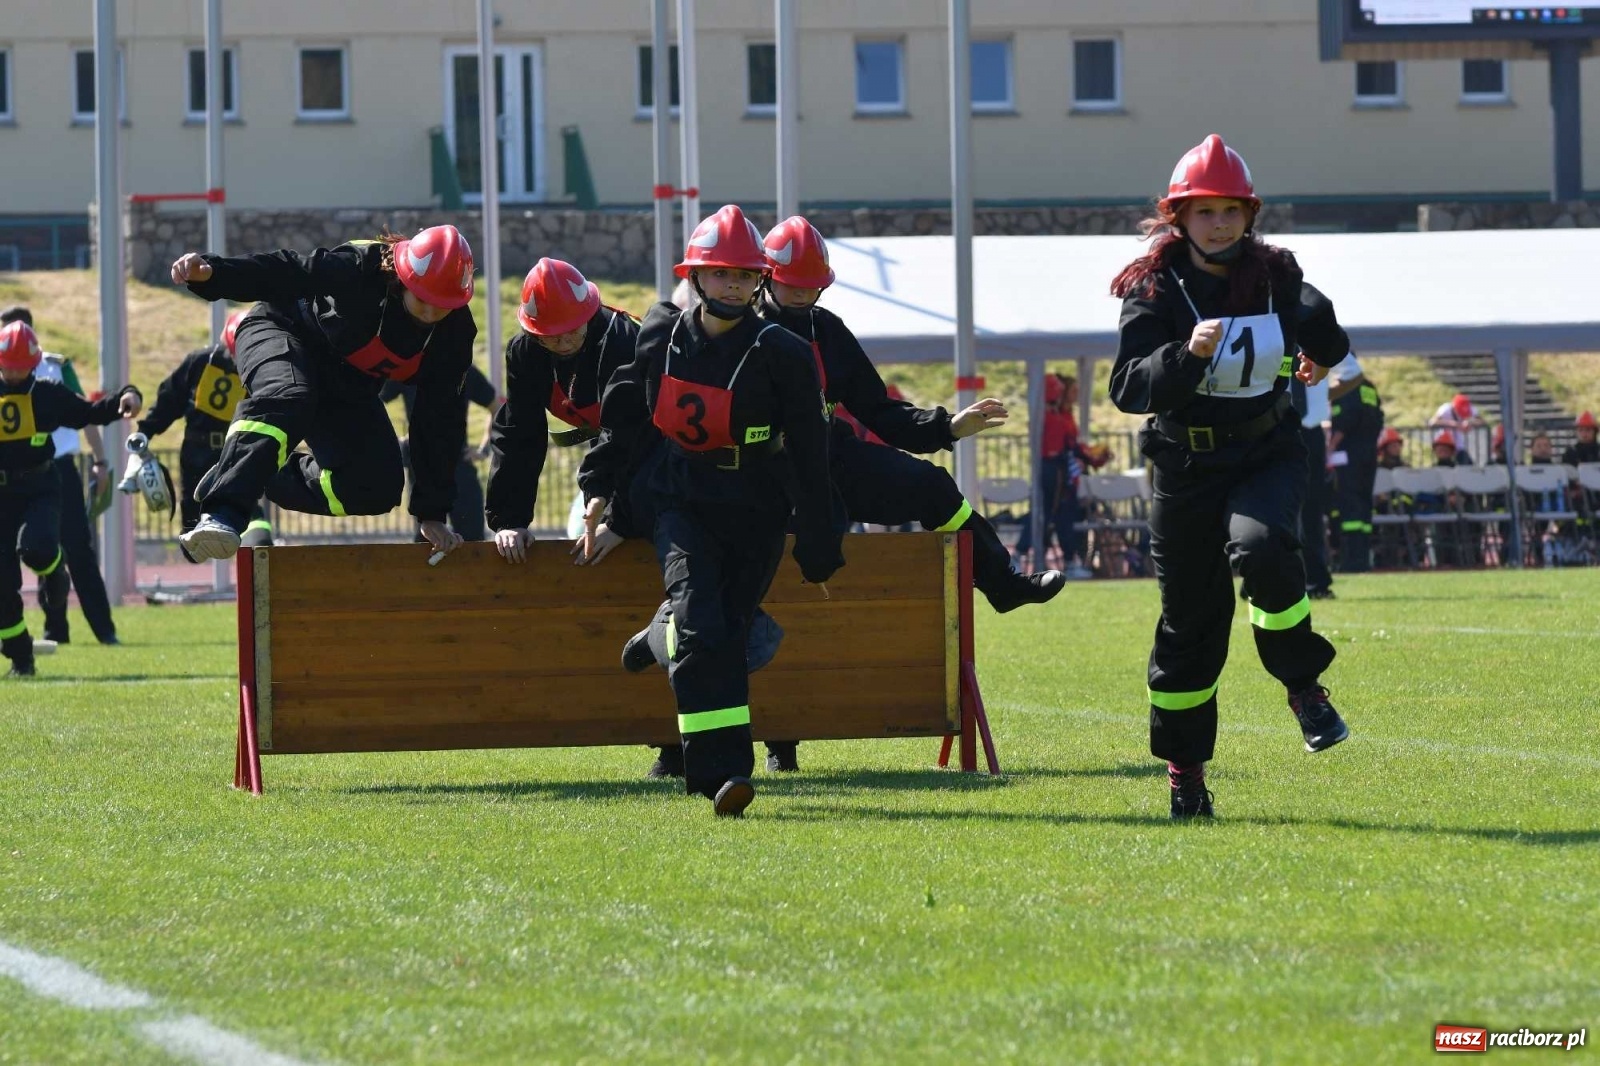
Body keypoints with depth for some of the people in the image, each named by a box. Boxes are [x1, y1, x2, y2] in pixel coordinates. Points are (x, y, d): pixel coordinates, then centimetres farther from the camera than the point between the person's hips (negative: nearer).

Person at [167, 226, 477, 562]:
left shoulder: (455, 332, -18)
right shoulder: (361, 267, -32)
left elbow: (441, 420, -13)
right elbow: (283, 272, -34)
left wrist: (432, 513, -11)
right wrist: (211, 271, -52)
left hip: (346, 389, 6)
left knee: (379, 488, -10)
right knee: (284, 399, -41)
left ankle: (271, 478, 6)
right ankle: (221, 515, -54)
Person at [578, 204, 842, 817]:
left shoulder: (782, 355, -6)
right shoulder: (661, 337, 1)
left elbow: (809, 460, -4)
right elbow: (625, 416, 16)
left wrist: (818, 551, -4)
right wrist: (602, 491, 16)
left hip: (756, 514, 0)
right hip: (678, 503, 0)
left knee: (727, 634, 1)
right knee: (698, 626, -18)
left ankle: (711, 771, 14)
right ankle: (722, 771, -25)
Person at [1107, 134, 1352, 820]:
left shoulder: (1276, 278, -1)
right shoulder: (1154, 289, -9)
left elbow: (1327, 342, 19)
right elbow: (1128, 388, -22)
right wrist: (1187, 354, -33)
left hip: (1268, 455, 1)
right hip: (1187, 467, -1)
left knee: (1259, 546, -32)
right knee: (1190, 618, 4)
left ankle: (1304, 686, -12)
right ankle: (1183, 769, 19)